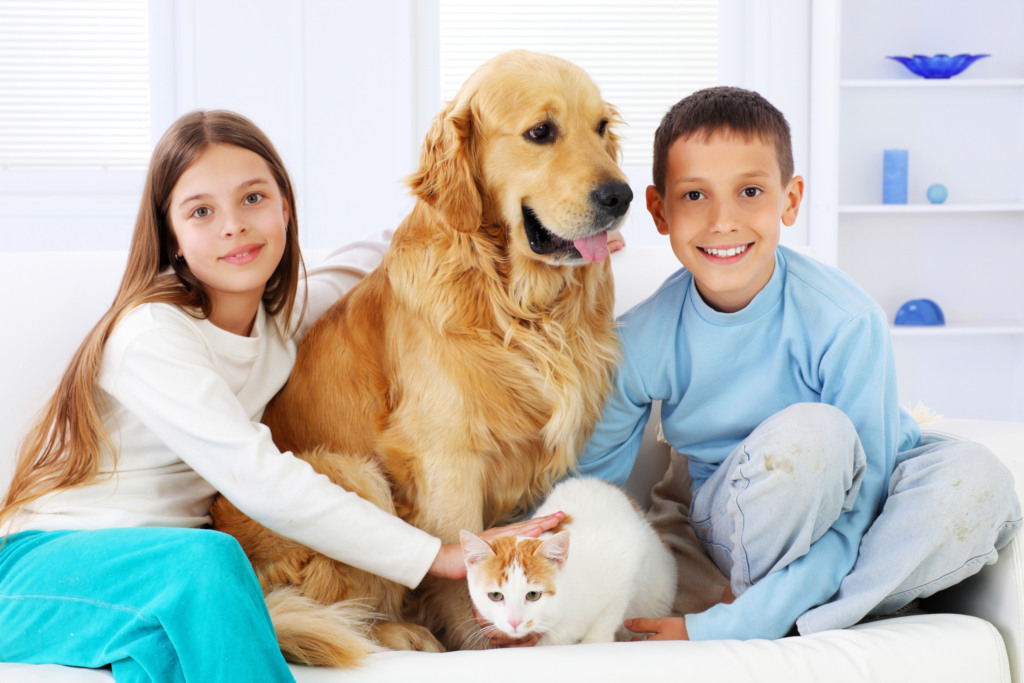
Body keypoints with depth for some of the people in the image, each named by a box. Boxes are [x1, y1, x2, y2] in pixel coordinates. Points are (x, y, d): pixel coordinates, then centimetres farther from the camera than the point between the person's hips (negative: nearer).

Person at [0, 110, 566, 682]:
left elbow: (366, 260, 28)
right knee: (208, 560, -37)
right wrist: (442, 556, -26)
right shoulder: (152, 334, -17)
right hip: (52, 565, -5)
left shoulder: (280, 315, 6)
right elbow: (260, 482, -25)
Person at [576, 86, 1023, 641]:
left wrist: (729, 627, -31)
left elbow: (861, 508, -25)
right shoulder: (641, 342, -17)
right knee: (810, 431, -34)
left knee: (977, 479, -31)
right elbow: (589, 484, -2)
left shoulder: (845, 321, -25)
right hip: (740, 529, -1)